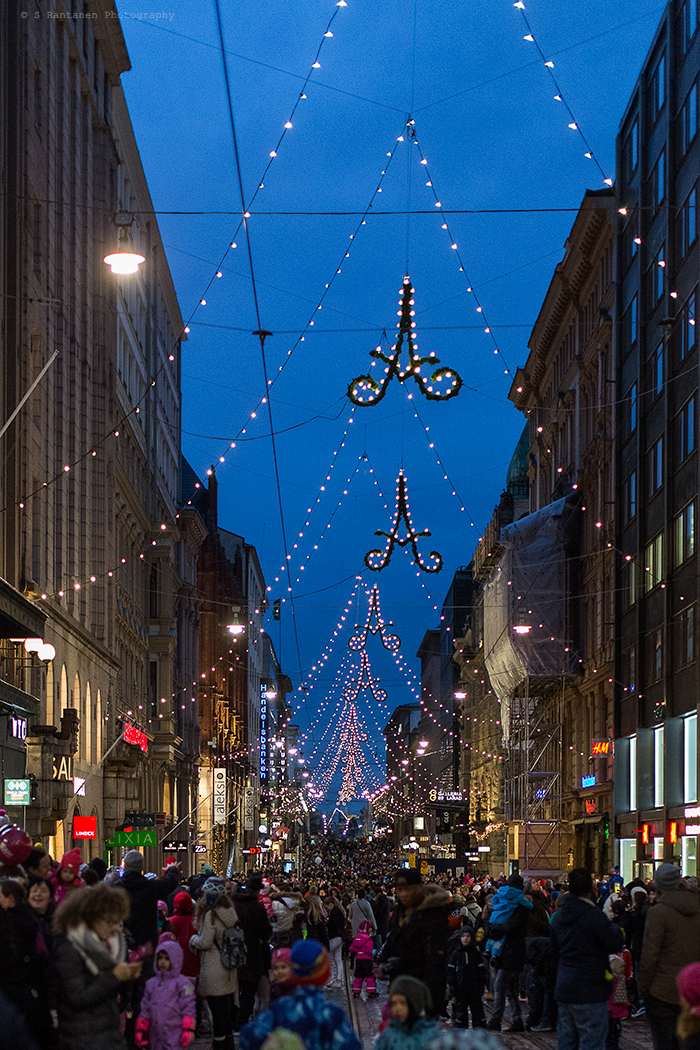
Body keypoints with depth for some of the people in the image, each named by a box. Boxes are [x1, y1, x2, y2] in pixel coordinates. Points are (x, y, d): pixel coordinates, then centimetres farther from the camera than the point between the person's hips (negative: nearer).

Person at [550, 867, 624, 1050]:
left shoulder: (559, 916, 9)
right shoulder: (594, 916, -17)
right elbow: (615, 944, -14)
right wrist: (617, 930, 5)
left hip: (563, 989, 8)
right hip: (589, 992, -8)